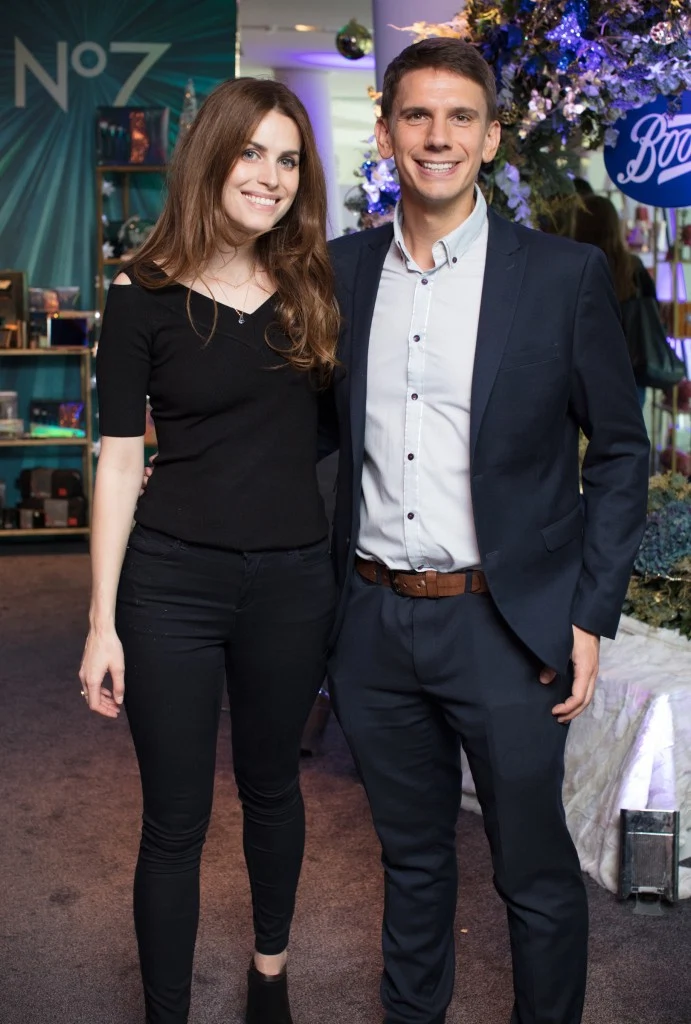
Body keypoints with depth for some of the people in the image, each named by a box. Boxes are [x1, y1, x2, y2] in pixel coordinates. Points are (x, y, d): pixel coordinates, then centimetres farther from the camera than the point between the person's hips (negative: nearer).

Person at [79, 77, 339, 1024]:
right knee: (175, 816, 6)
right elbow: (119, 460, -5)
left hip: (293, 580, 3)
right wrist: (103, 622, -6)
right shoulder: (143, 298, -6)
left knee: (272, 785, 20)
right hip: (171, 582, -3)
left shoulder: (315, 286, 3)